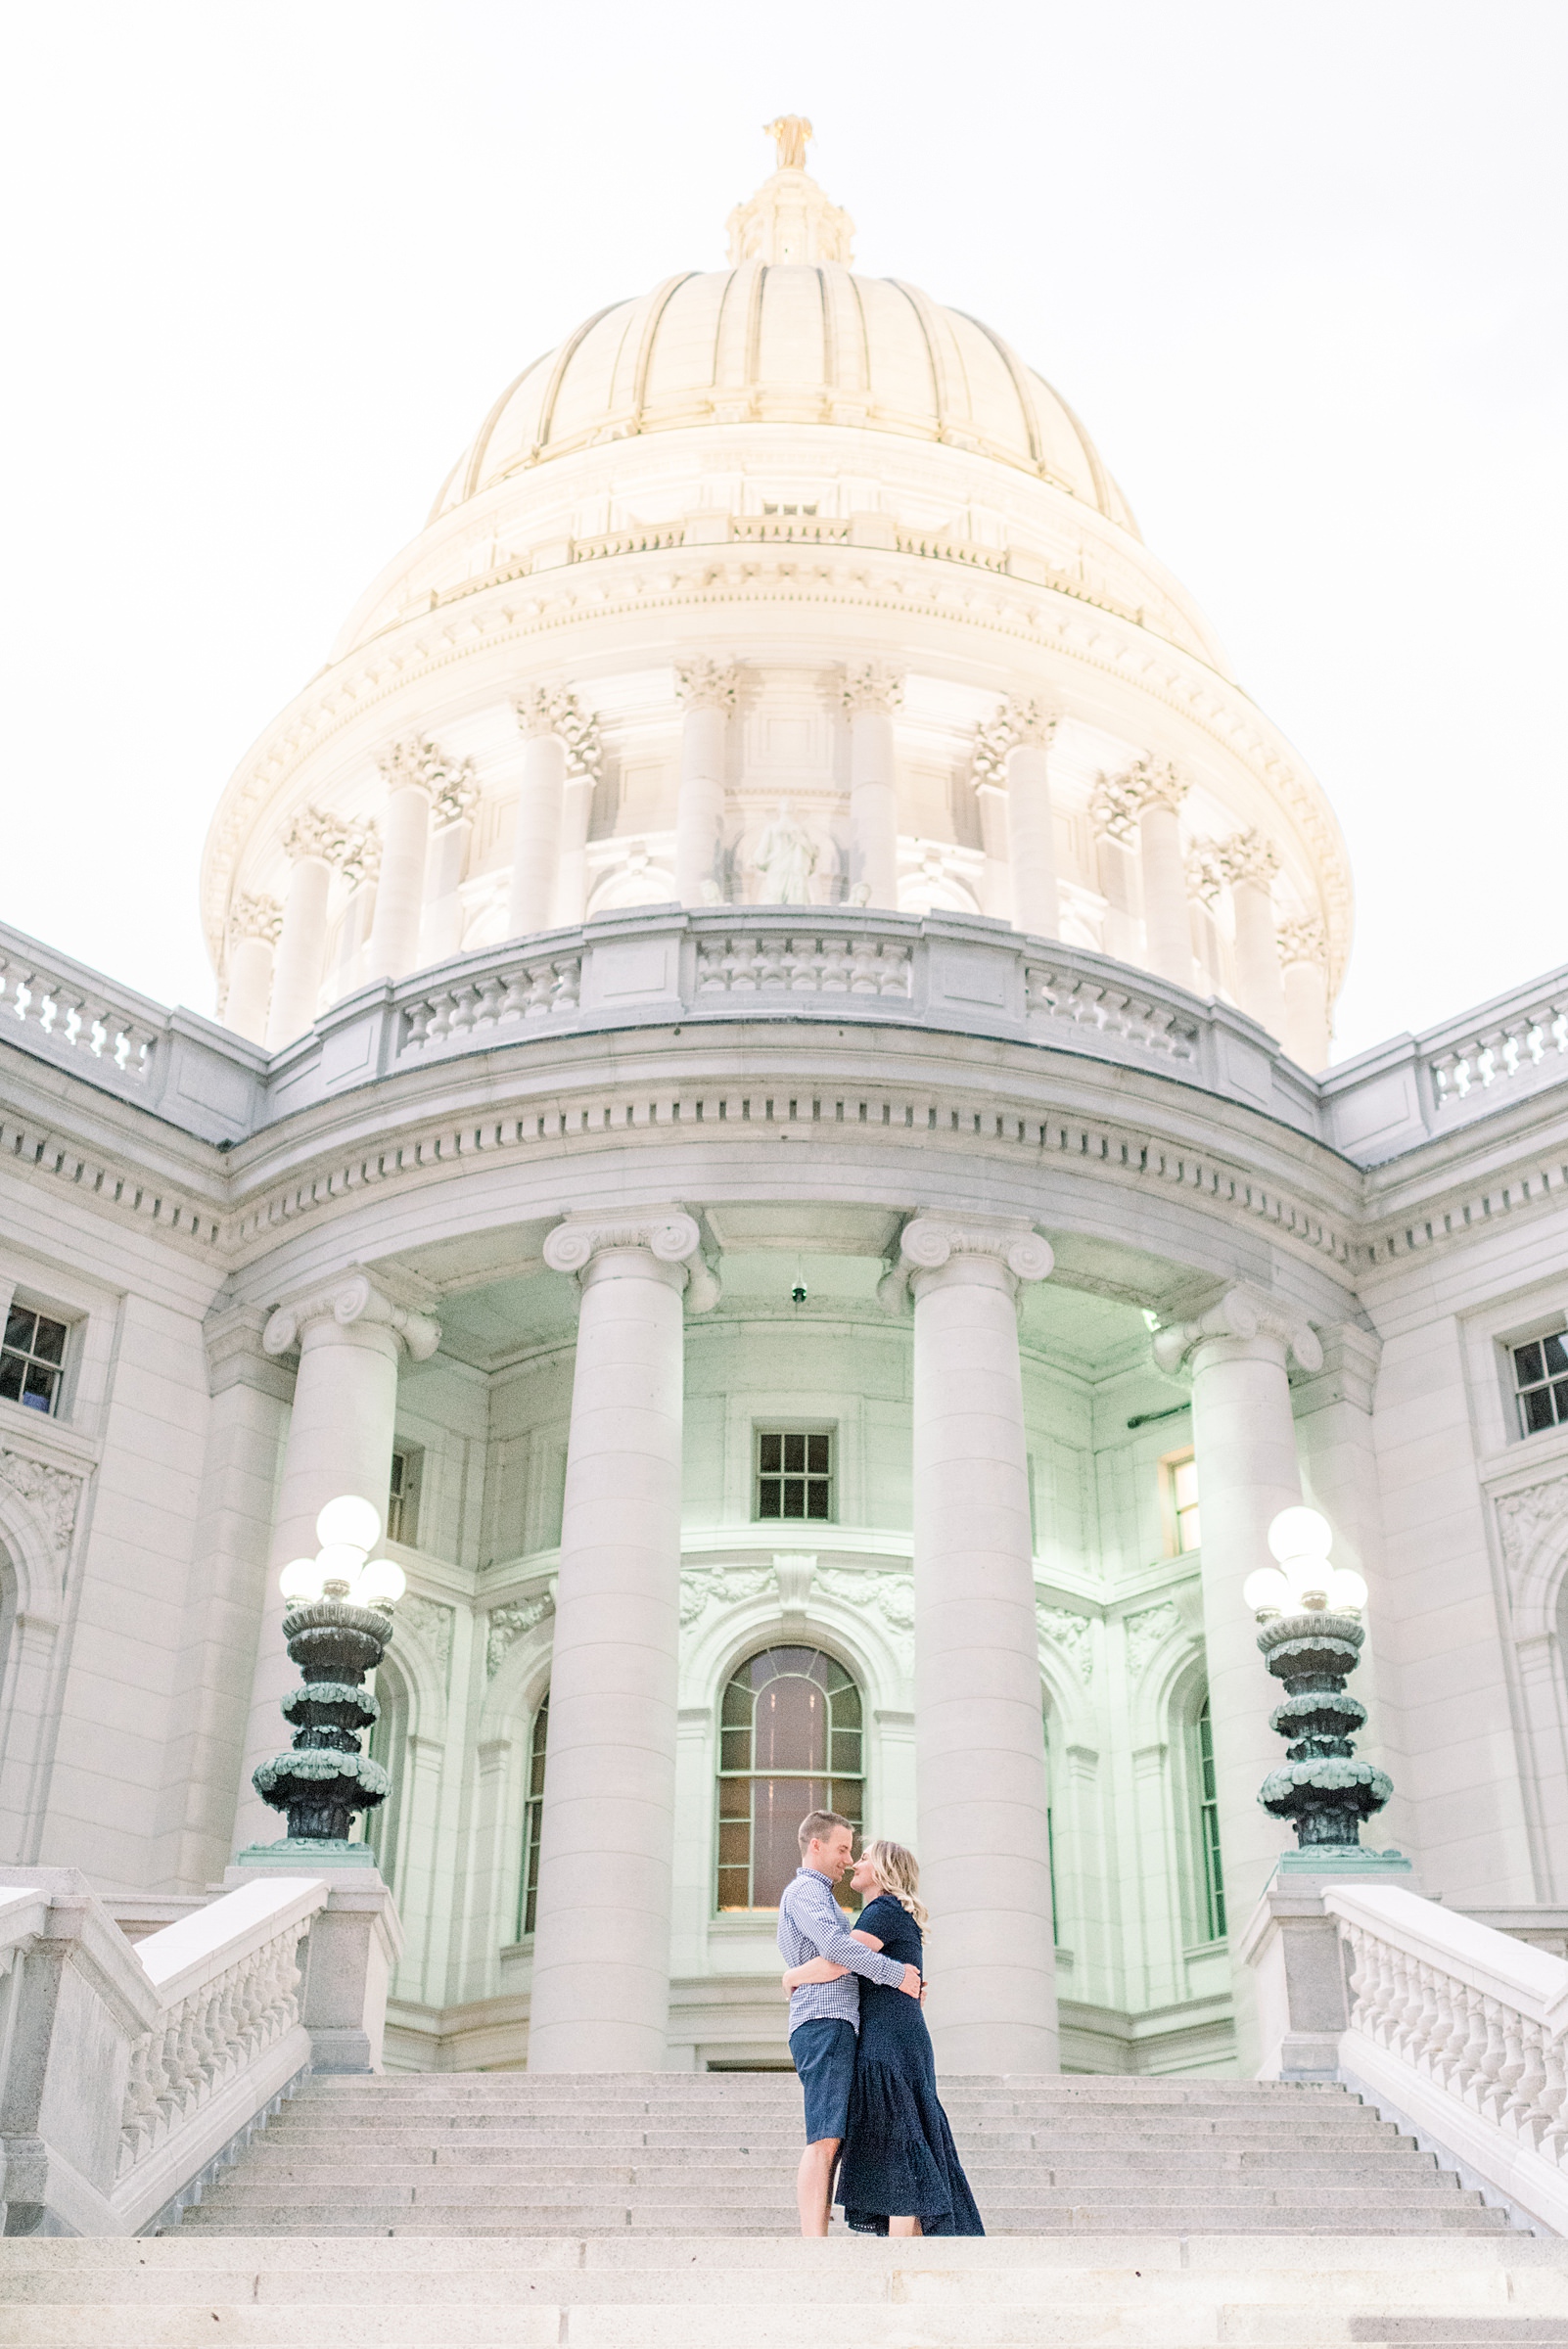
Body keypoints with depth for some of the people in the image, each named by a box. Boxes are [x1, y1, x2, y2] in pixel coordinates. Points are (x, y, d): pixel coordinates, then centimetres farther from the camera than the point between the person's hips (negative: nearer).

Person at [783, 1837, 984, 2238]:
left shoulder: (884, 1911, -8)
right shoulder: (905, 1920, 22)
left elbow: (834, 1965, -19)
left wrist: (792, 1976, -2)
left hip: (889, 2041, -10)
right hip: (906, 2042, 10)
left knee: (894, 2150, -12)